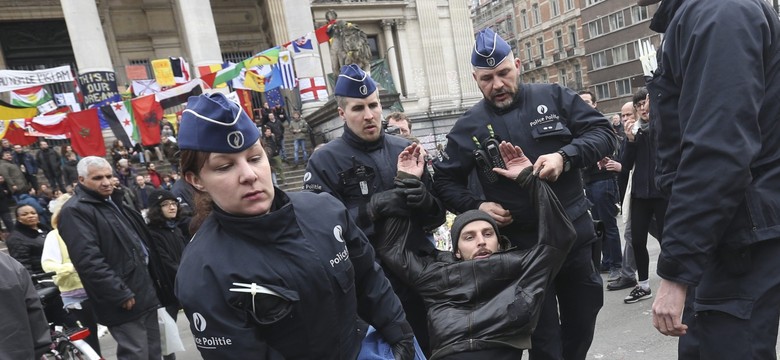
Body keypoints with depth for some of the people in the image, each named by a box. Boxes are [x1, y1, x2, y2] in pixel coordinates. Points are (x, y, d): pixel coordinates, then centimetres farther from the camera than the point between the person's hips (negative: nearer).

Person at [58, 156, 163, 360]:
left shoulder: (114, 203, 16)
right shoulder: (75, 211, -13)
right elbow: (89, 261, -22)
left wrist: (152, 280, 18)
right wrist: (121, 294, -22)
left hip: (145, 292, 9)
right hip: (125, 300, -9)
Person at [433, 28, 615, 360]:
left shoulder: (554, 97, 0)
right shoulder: (469, 127, 0)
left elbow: (603, 132, -1)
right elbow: (445, 181, 7)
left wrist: (565, 155, -19)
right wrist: (476, 206, -10)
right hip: (521, 246, -1)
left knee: (582, 323, 20)